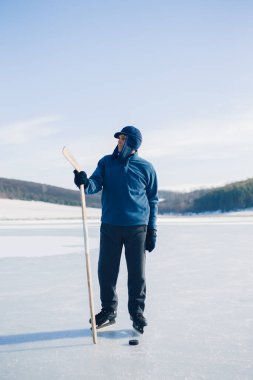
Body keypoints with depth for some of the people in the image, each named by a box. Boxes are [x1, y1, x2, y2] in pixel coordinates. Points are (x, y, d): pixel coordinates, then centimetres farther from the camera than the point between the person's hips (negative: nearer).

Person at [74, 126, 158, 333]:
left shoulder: (146, 168, 3)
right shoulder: (107, 162, 7)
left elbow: (153, 200, 8)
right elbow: (96, 184, -6)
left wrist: (152, 229, 4)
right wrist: (85, 183, -30)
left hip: (137, 227, -1)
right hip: (110, 226, 2)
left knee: (137, 272, 4)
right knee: (106, 270, 6)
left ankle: (137, 311, 20)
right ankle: (108, 310, 23)